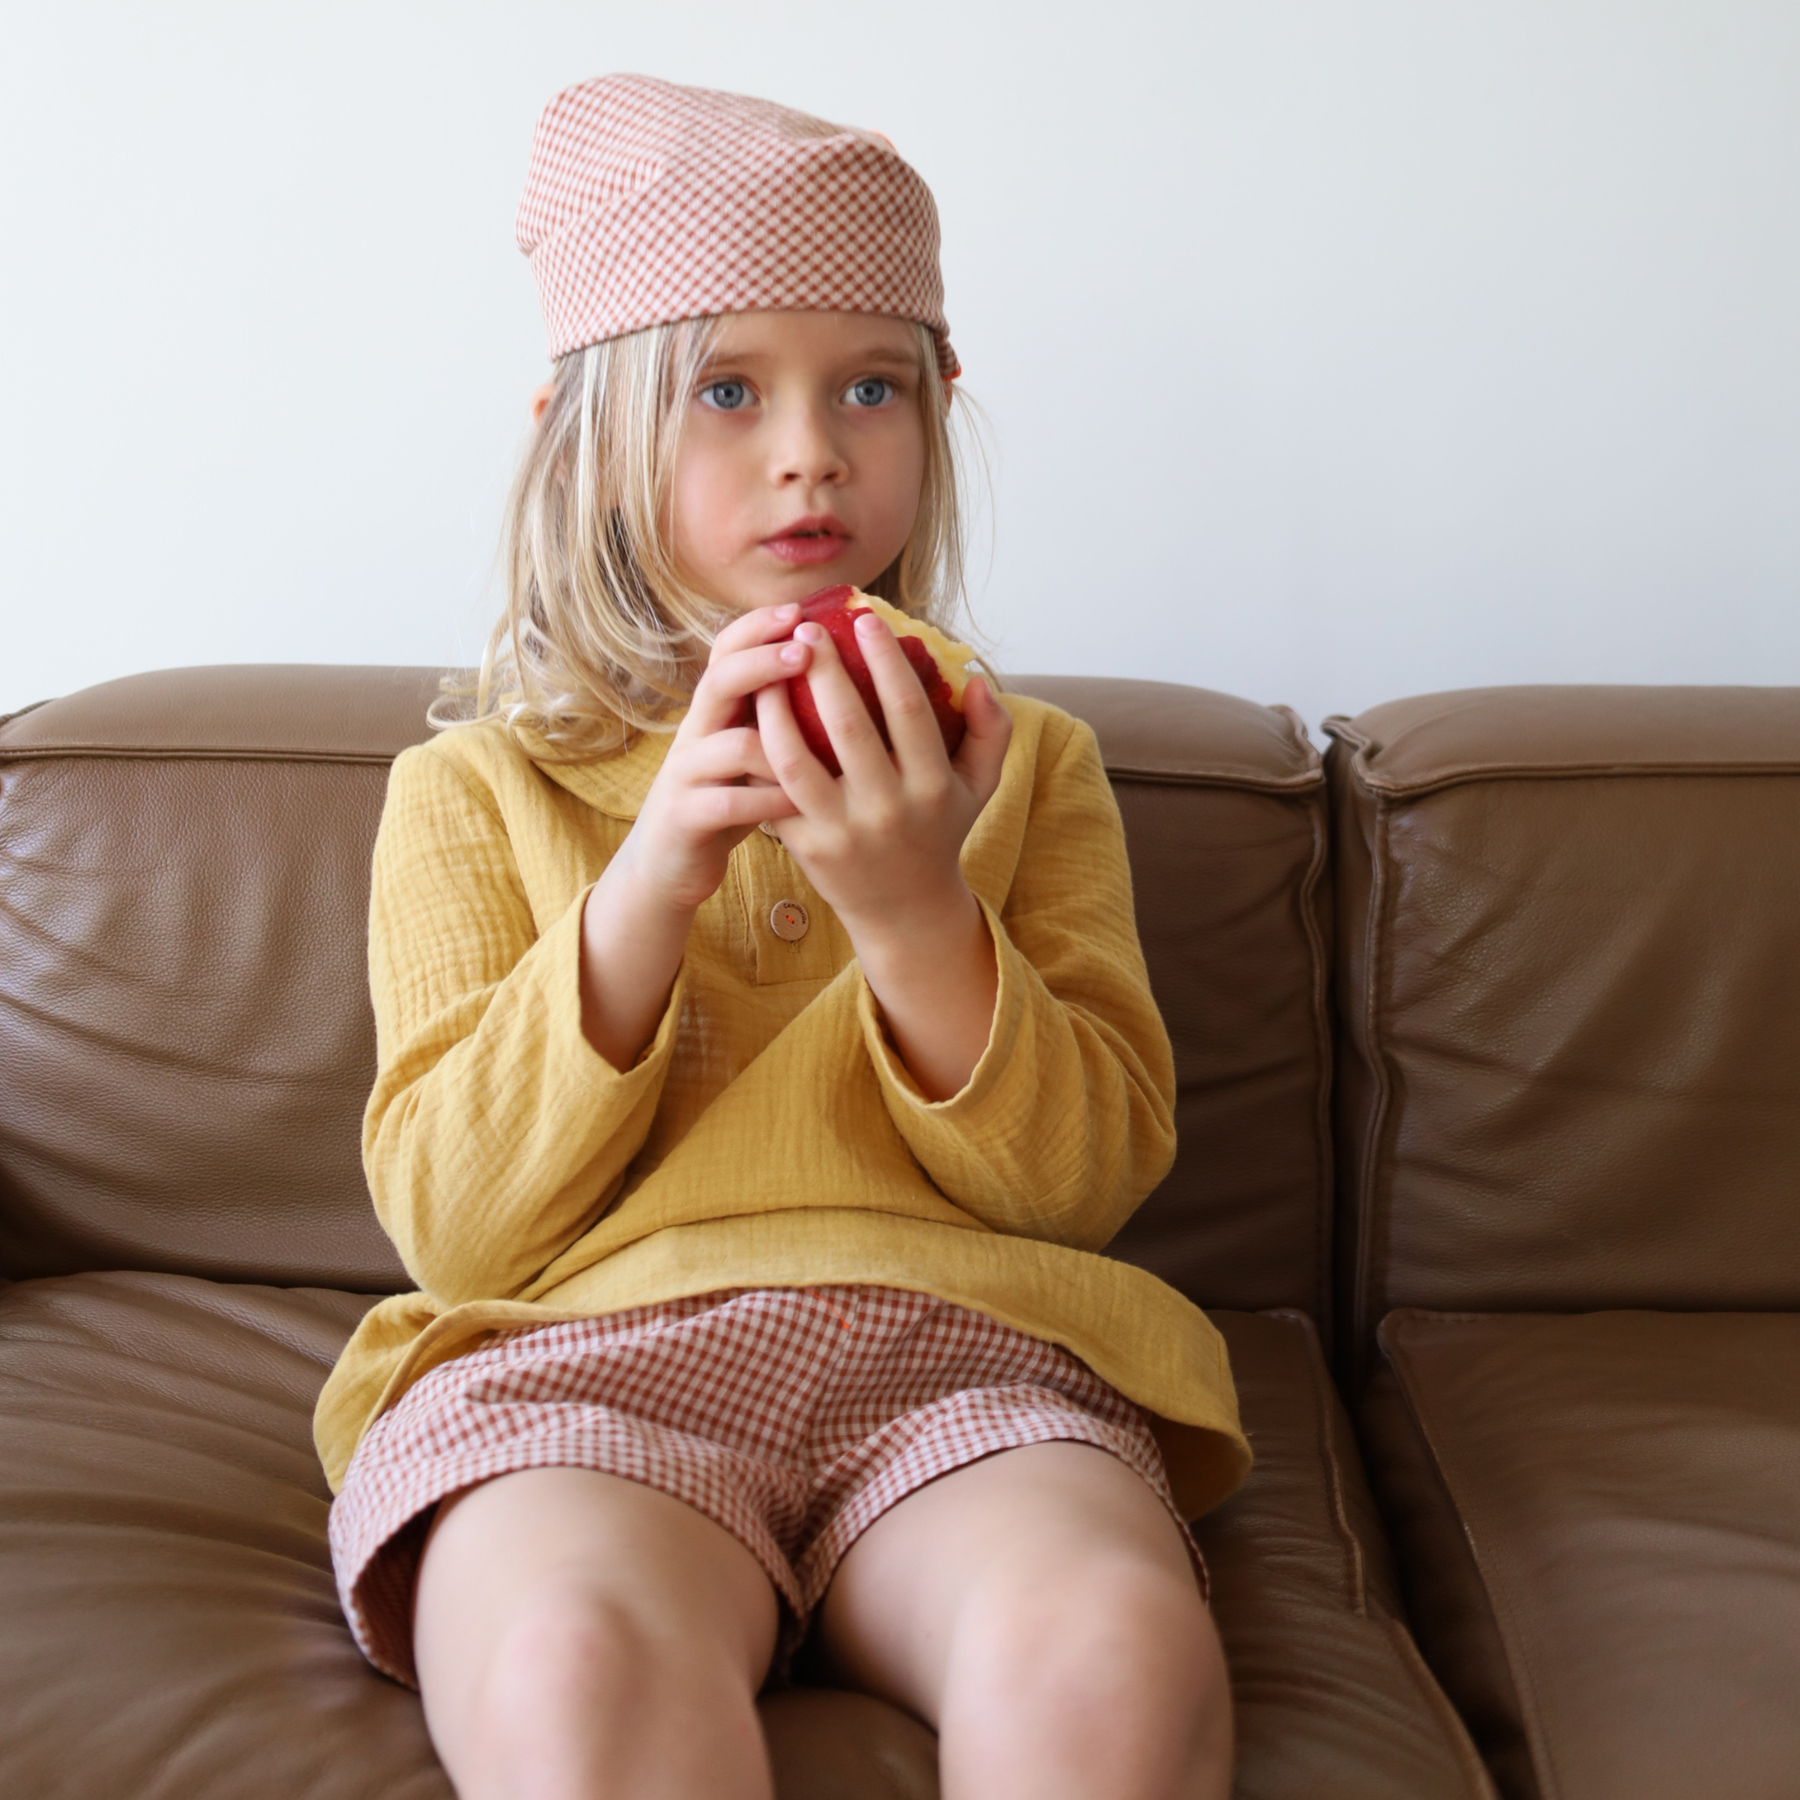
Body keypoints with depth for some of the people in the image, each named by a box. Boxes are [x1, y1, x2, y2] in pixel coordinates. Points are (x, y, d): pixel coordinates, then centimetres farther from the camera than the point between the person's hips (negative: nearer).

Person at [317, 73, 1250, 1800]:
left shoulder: (1026, 763, 16)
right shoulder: (472, 791, 12)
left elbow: (1089, 1174, 6)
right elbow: (454, 1221, 1)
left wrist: (913, 910, -12)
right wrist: (645, 893, -13)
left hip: (956, 1347, 2)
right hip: (581, 1356, -1)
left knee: (1110, 1652, -33)